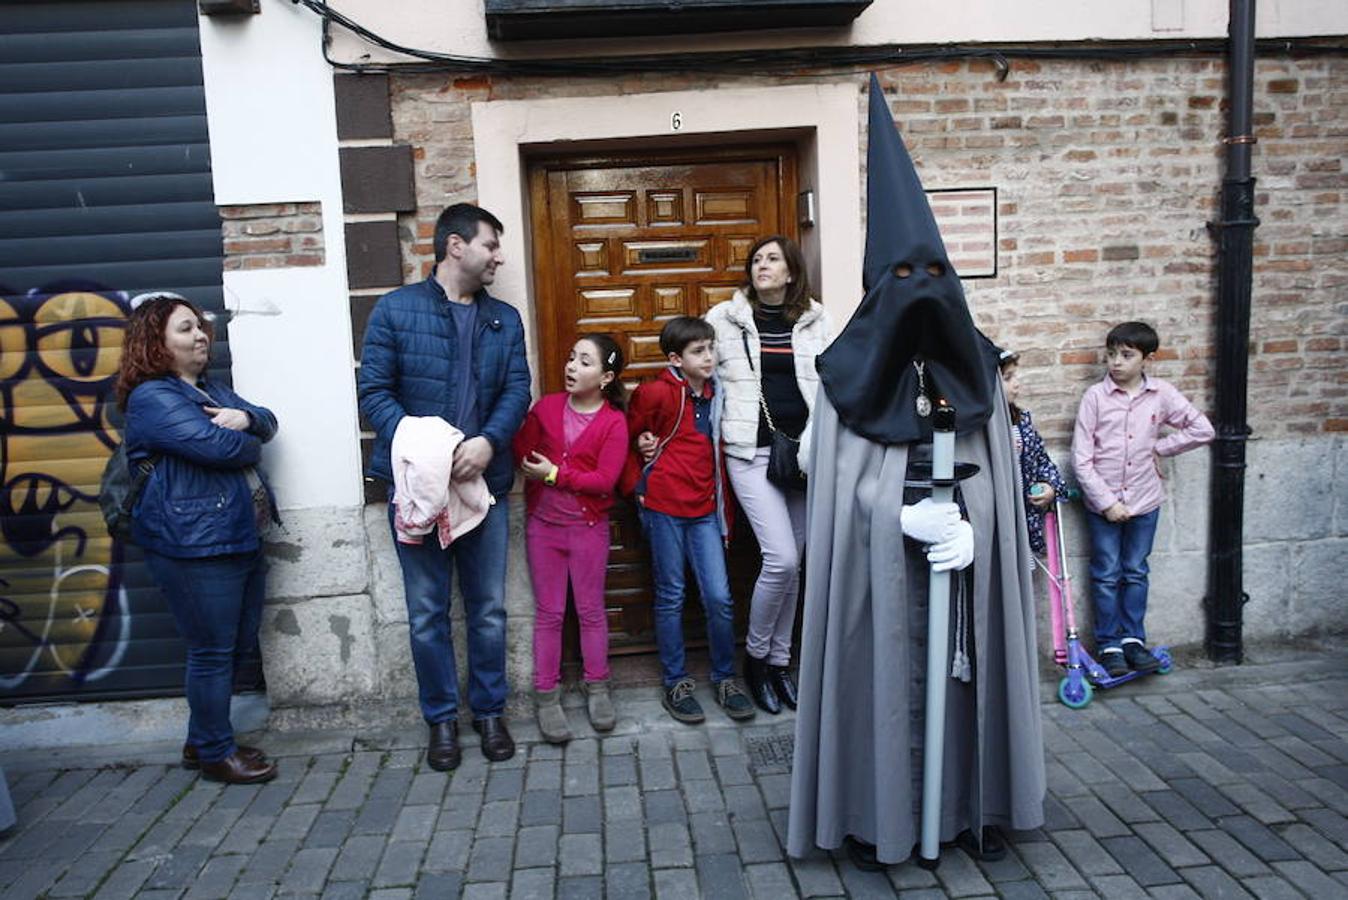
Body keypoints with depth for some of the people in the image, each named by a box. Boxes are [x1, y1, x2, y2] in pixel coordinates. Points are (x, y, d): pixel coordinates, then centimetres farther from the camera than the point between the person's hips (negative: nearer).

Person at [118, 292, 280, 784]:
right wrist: (251, 443, -1)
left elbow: (267, 423, 13)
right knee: (212, 652, 1)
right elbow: (216, 446, -22)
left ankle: (202, 741, 32)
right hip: (196, 545, -9)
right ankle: (215, 754, 17)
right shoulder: (151, 398, -11)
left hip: (239, 538, 9)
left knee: (237, 646, 16)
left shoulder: (210, 388, 18)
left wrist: (245, 417, -10)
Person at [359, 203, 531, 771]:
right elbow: (374, 390, -5)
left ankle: (489, 711, 27)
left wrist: (488, 441, -17)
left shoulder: (505, 319, 11)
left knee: (489, 609, 10)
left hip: (484, 483, 3)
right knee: (427, 612, 8)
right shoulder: (396, 309, 0)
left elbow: (517, 390, 2)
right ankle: (441, 717, 24)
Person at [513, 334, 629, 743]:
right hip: (543, 524, 2)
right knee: (549, 613, 8)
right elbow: (521, 452, 0)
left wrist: (555, 474, -17)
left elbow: (605, 479, -17)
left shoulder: (613, 422, -10)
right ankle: (547, 697, 17)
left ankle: (597, 689, 26)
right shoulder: (546, 407, -1)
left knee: (591, 611, 10)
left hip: (588, 526, -2)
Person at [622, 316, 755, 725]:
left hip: (704, 510, 4)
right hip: (664, 507, -4)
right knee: (671, 597, 6)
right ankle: (675, 683, 20)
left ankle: (725, 678, 21)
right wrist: (637, 485, -3)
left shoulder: (714, 395, 9)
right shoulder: (656, 393, -7)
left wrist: (724, 516, 12)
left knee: (719, 597, 3)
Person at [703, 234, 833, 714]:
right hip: (752, 453, -3)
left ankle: (779, 661, 26)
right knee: (780, 559, -12)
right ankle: (755, 656, 11)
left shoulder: (817, 320, 8)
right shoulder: (724, 318, 2)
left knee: (791, 564, 10)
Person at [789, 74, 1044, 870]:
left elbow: (997, 472, 7)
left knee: (965, 673, 12)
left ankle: (974, 806, 29)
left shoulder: (975, 369, 6)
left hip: (966, 558, 4)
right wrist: (913, 518, -16)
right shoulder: (848, 373, -5)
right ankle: (874, 817, 18)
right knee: (882, 675, 3)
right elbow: (840, 482, -6)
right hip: (879, 560, -3)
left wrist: (969, 527, -8)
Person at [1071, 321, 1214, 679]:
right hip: (1102, 502, -2)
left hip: (1144, 500, 2)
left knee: (1136, 573, 14)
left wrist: (1159, 447, -3)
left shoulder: (1161, 394, -4)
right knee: (1107, 576, 7)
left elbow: (1202, 430, 4)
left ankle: (1133, 639, 27)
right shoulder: (1095, 396, -11)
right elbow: (1081, 459, -11)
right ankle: (1109, 645, 19)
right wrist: (1107, 502, -14)